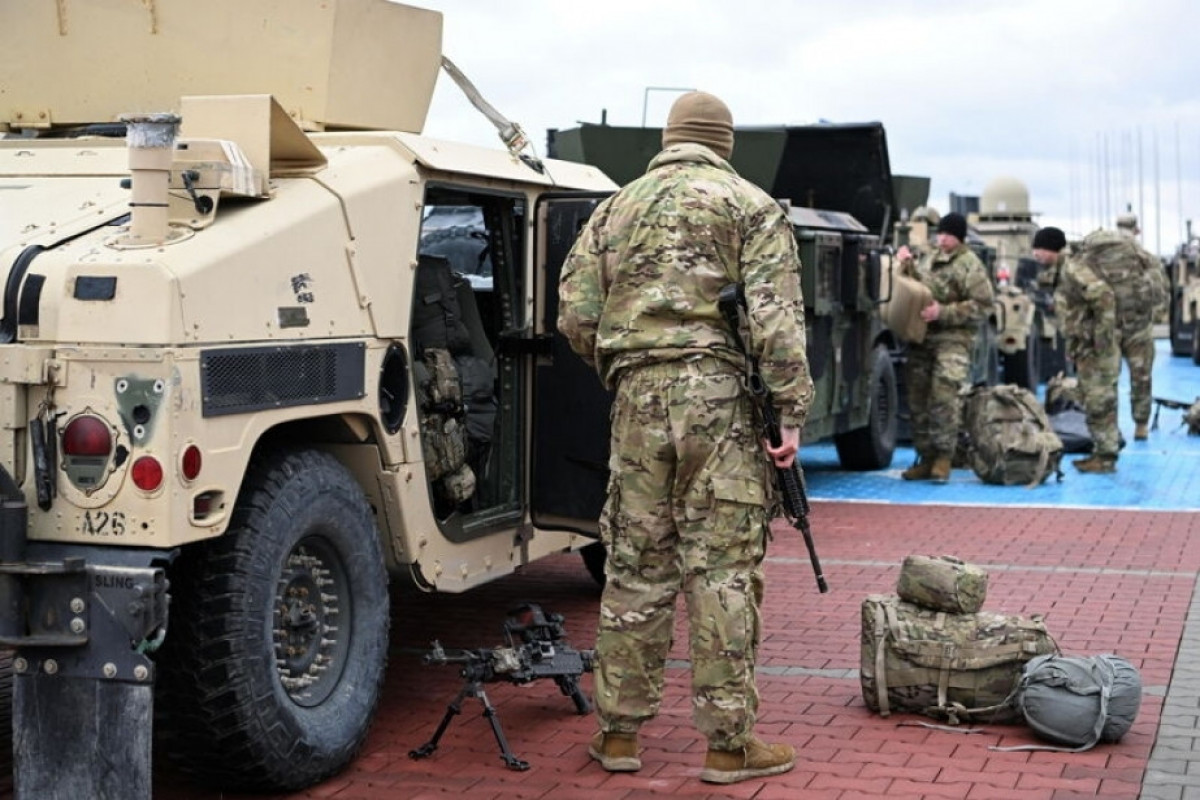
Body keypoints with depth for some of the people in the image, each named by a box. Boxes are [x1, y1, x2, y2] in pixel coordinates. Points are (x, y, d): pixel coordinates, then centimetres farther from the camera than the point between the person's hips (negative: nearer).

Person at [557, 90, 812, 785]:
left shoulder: (617, 209, 15)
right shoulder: (750, 206, 3)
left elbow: (576, 317, 9)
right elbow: (776, 317, -9)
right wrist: (792, 413, -9)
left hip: (639, 397, 4)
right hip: (720, 395, -3)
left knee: (635, 565, 10)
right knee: (724, 568, 0)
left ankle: (619, 733, 17)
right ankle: (729, 742, 5)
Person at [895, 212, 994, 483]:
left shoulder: (970, 265, -2)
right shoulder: (929, 260, 20)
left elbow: (982, 306, -8)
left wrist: (943, 312, -15)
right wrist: (908, 265, 3)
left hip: (953, 339, -7)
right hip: (921, 338, 7)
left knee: (944, 396, -18)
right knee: (918, 400, 6)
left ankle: (943, 458, -11)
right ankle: (926, 458, 14)